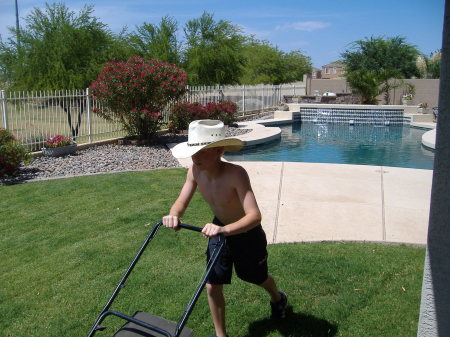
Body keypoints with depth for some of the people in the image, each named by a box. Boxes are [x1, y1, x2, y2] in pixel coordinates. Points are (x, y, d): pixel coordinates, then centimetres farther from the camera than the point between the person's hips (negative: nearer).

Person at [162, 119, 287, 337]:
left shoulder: (236, 174, -38)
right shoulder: (195, 171, -20)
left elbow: (255, 215, -44)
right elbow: (181, 202, -12)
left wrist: (225, 229, -60)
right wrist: (174, 215, -36)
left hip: (247, 233, -4)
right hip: (219, 230, 4)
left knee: (257, 278, 22)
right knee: (212, 286, 3)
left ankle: (278, 298, 58)